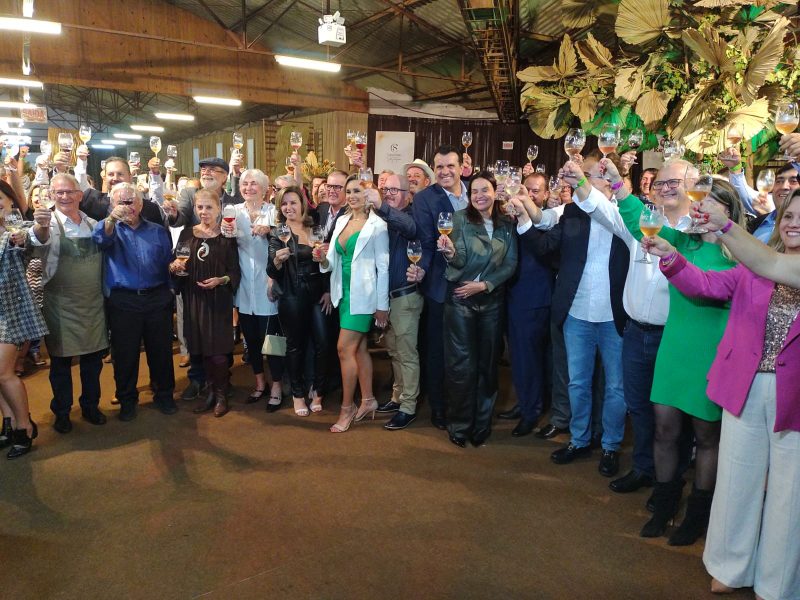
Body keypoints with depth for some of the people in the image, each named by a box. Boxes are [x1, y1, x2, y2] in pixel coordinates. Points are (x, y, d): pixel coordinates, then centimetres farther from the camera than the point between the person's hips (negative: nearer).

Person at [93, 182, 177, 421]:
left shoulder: (157, 231, 12)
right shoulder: (110, 230, 5)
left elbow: (168, 264, 16)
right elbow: (100, 238, -21)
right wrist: (112, 219, -39)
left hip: (157, 299, 2)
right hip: (123, 301, -1)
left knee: (161, 350, 8)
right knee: (125, 353, 6)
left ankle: (164, 395, 24)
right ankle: (127, 399, 23)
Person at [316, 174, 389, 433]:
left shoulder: (376, 224, -10)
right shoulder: (341, 220, 10)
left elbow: (383, 267, -10)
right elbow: (335, 260, 13)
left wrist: (382, 305, -11)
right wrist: (323, 260, -10)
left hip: (363, 295, -7)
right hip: (344, 292, 7)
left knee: (344, 349, -7)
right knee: (359, 348, 13)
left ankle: (347, 408, 6)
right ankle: (368, 400, 25)